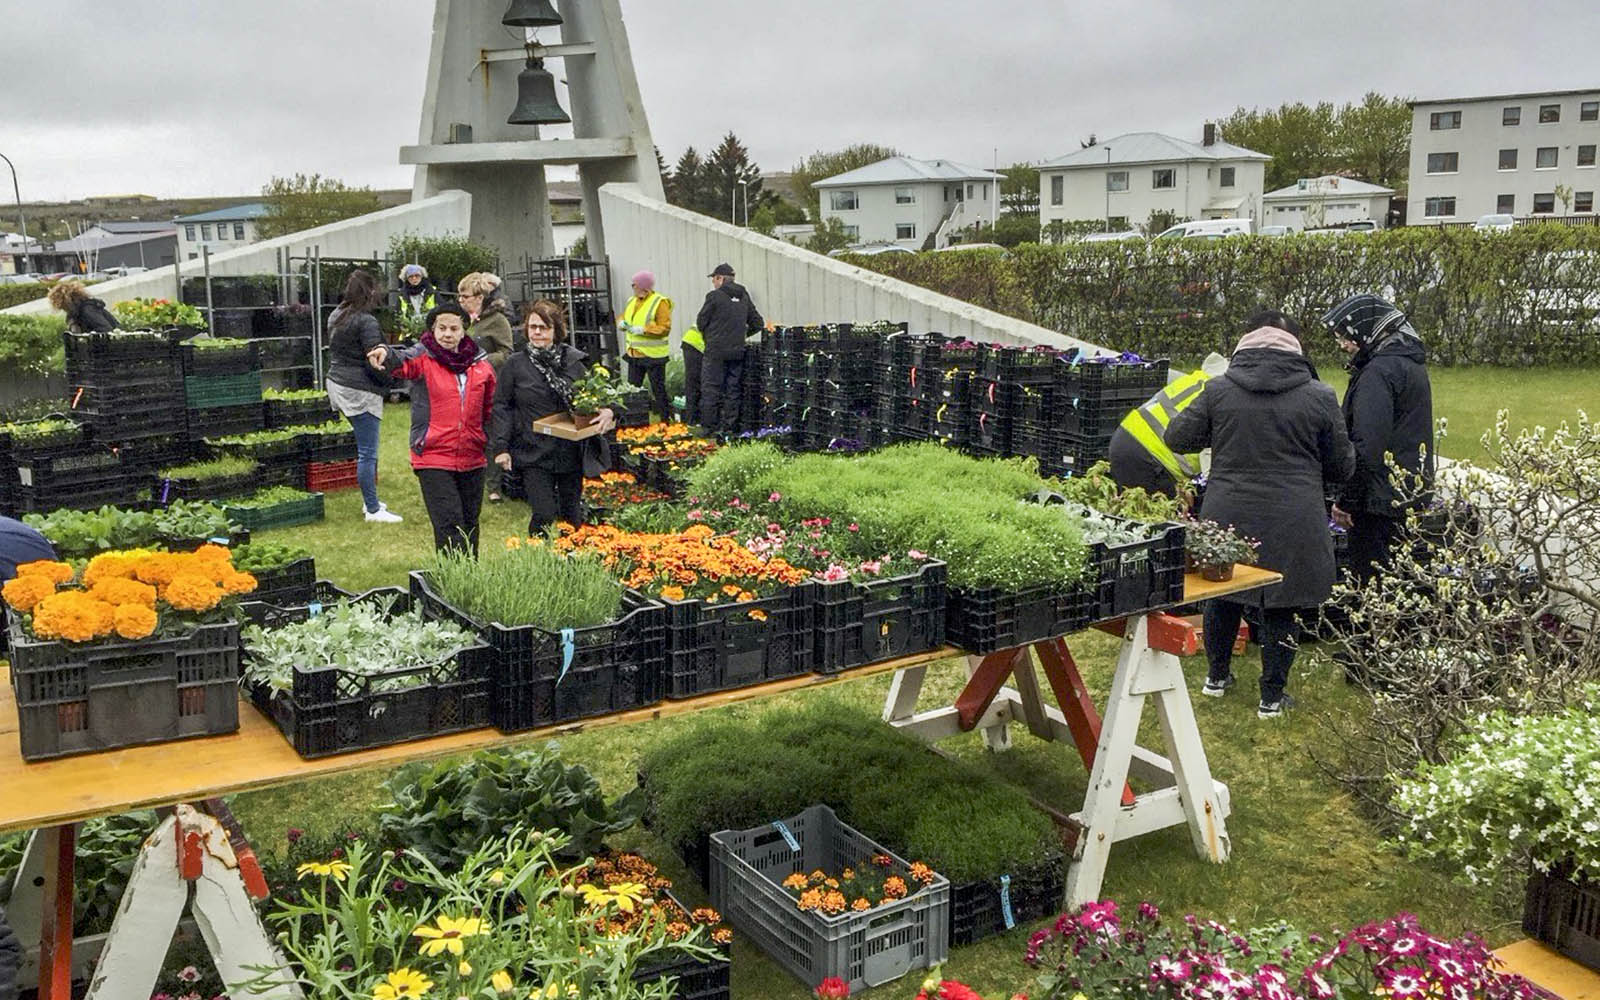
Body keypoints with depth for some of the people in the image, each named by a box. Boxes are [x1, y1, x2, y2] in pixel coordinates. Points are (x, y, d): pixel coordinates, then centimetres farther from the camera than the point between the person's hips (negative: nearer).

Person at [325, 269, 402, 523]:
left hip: (337, 385, 10)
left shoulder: (336, 316, 11)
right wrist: (391, 381, -4)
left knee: (364, 448, 20)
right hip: (360, 391, -10)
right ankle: (373, 510, 0)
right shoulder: (366, 322, -17)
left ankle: (370, 500, 27)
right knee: (368, 453, -4)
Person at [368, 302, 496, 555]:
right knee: (449, 526, -11)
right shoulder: (423, 358, -5)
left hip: (472, 459, 4)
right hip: (433, 459, -4)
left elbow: (490, 408, 17)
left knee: (470, 525, 15)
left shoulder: (480, 364, 7)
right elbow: (403, 362, -28)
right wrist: (386, 353, -50)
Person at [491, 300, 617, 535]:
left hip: (571, 452, 3)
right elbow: (502, 406, 2)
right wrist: (501, 447, -6)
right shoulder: (515, 364, 0)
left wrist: (607, 410, -10)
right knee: (544, 516, -11)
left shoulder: (574, 361, 5)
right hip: (533, 454, -2)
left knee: (573, 516, 11)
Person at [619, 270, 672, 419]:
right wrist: (621, 323, -1)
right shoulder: (632, 301, 12)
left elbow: (665, 328, -18)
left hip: (653, 355, -8)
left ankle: (665, 420, 8)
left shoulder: (660, 302, -12)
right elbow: (622, 317, 23)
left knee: (658, 389, -1)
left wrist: (643, 330, -24)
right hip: (634, 353, 8)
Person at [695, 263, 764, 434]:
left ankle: (708, 426, 0)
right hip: (737, 351, 5)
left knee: (711, 389, 0)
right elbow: (758, 323, 15)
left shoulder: (714, 296, -7)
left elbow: (700, 322, -2)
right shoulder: (744, 297, 10)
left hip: (716, 351, -5)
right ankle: (729, 427, 10)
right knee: (733, 390, 9)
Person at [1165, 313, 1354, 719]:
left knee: (1222, 597, 20)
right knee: (1280, 608, 9)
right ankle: (1272, 697, 18)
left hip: (1227, 515, 2)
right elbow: (1342, 467, 5)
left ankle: (1217, 676, 35)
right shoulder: (1319, 397, -4)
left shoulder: (1217, 391, -4)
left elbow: (1177, 437, 4)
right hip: (1292, 523, -1)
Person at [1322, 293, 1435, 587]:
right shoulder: (1413, 363, 17)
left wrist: (1345, 501, -15)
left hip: (1382, 503, -11)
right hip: (1414, 495, 11)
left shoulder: (1379, 371, -15)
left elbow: (1367, 447, -22)